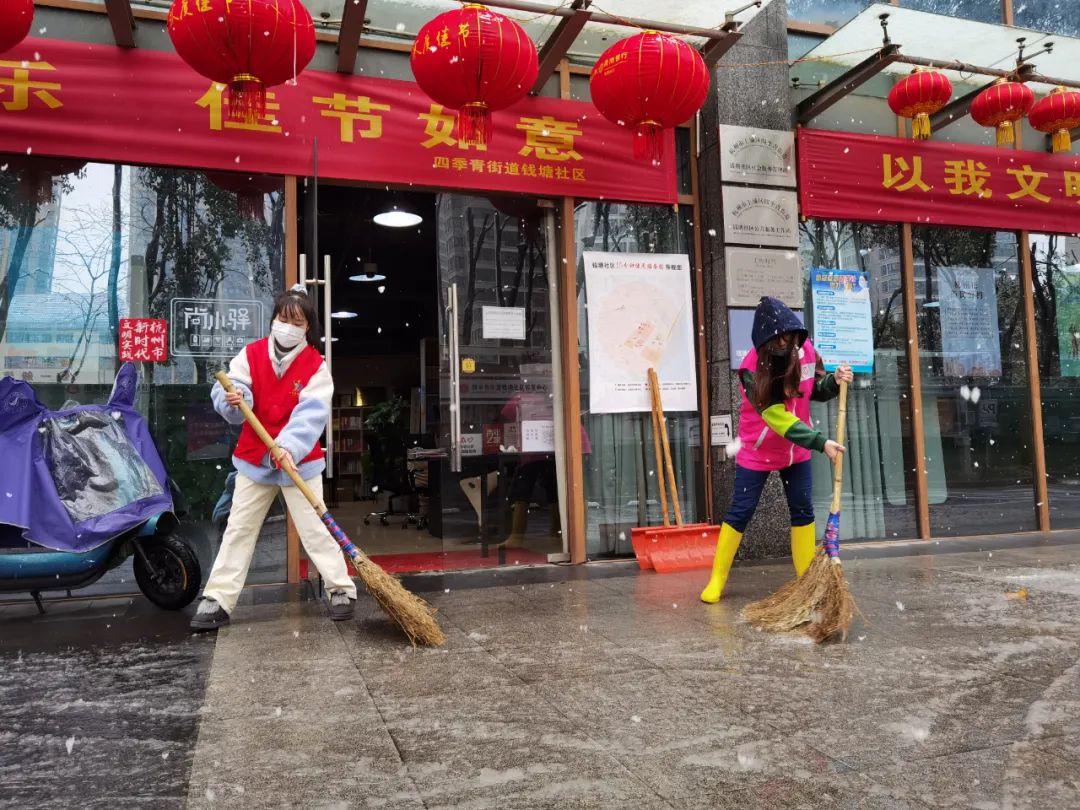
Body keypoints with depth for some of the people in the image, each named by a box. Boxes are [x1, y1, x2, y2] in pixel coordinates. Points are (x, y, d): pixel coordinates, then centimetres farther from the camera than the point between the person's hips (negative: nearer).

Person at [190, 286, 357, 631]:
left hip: (299, 461, -2)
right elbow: (227, 392, -10)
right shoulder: (250, 354, -3)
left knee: (314, 528, 1)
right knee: (238, 529, 8)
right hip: (254, 459, 3)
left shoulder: (316, 365, -10)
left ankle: (341, 589, 16)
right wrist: (233, 400, -35)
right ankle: (217, 600, 16)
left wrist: (289, 447, -36)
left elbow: (312, 413, -21)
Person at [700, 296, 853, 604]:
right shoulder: (752, 369, -27)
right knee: (740, 512, 1)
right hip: (757, 451, -5)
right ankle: (717, 579, 12)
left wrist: (834, 381, -17)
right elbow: (777, 418, -32)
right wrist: (820, 442, -37)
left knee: (803, 511, 7)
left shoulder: (805, 349, -10)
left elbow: (815, 390, 5)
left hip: (796, 450, 5)